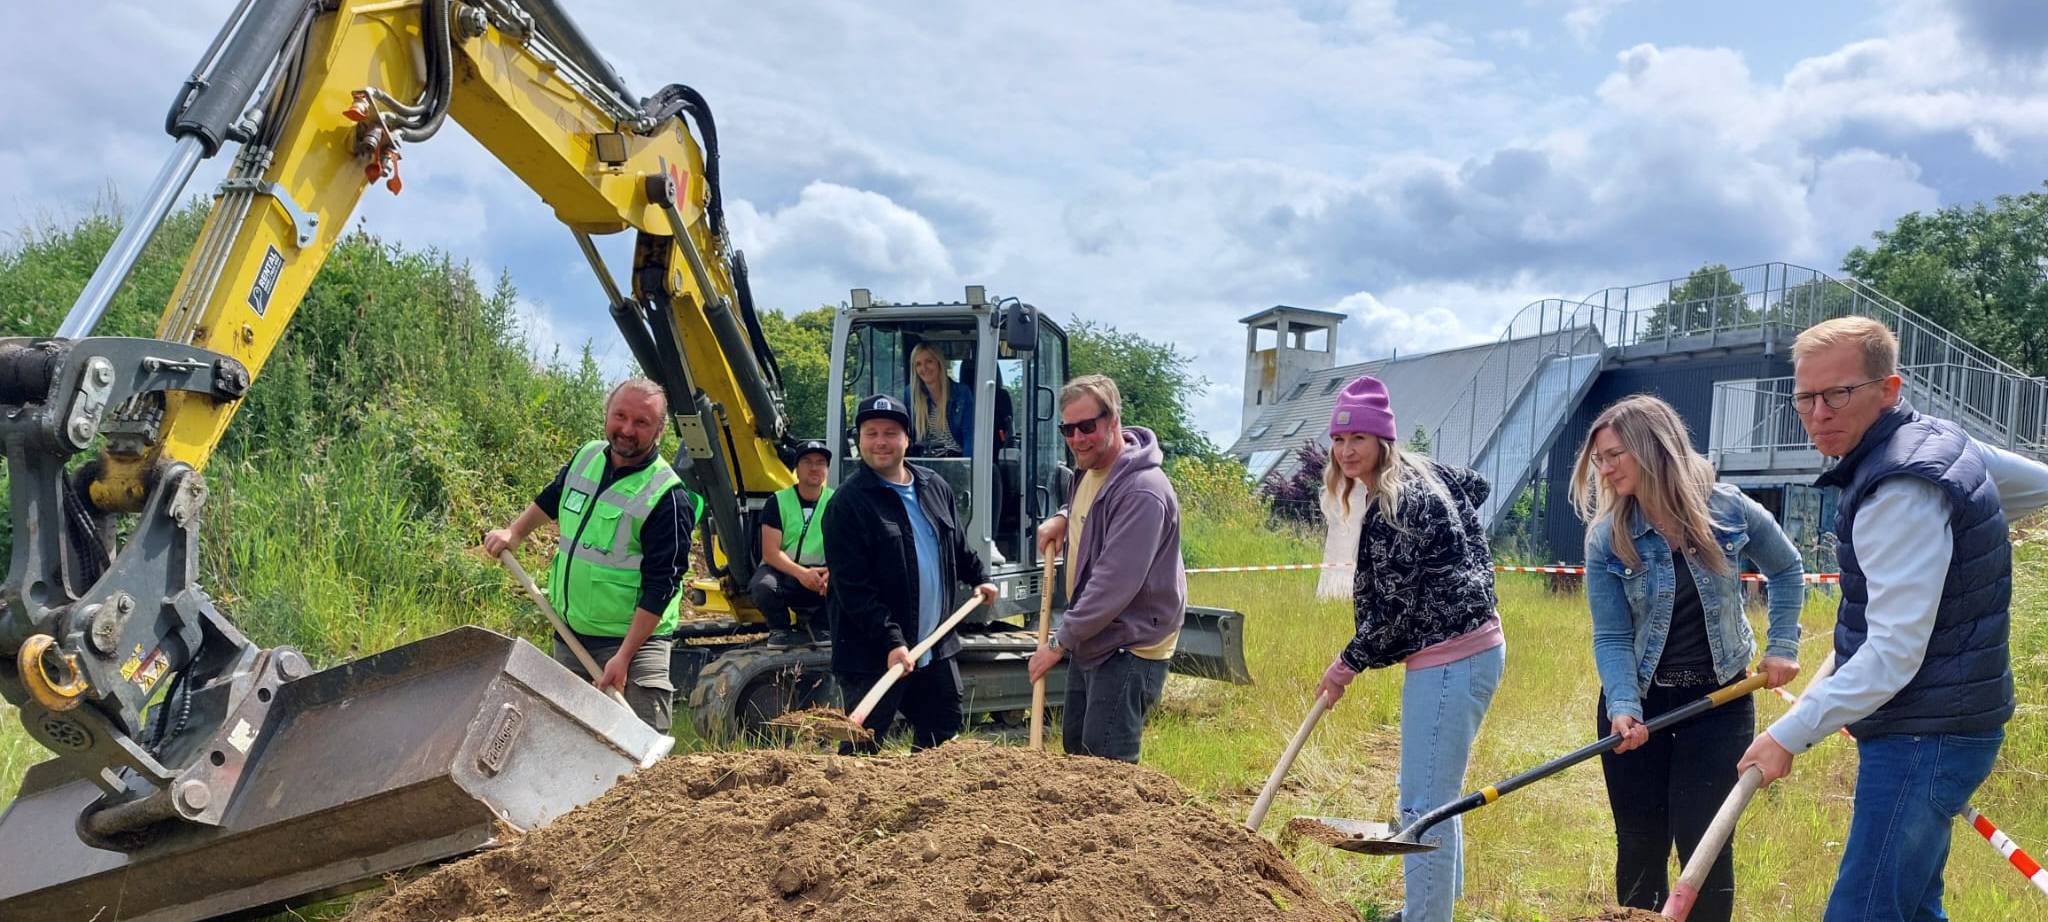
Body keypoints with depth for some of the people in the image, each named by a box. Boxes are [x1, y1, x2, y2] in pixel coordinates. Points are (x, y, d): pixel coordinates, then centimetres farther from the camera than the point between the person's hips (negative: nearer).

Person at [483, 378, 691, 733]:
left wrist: (624, 656, -24)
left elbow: (658, 588, -21)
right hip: (569, 635, 7)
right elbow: (551, 499, 29)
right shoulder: (586, 457, 3)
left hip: (634, 637, -7)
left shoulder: (667, 497, -19)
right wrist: (514, 532, 25)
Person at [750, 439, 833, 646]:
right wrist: (801, 573, -29)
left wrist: (832, 572, -27)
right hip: (781, 570, -2)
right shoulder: (778, 502, -2)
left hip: (819, 575, 2)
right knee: (763, 586, -36)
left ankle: (811, 625, 2)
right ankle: (780, 629, -2)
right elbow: (770, 552, -12)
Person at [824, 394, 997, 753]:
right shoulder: (848, 502, -13)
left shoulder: (935, 488, 10)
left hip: (936, 649, 7)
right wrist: (891, 642, -23)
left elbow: (956, 544, 29)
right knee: (863, 749, -2)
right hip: (872, 656, -7)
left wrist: (978, 576, 17)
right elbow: (853, 588, -18)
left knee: (944, 736, 18)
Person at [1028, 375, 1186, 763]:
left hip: (1130, 648, -10)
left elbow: (1114, 583, -28)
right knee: (1076, 752, 17)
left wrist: (1060, 642, -22)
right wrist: (1063, 517, 7)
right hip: (1090, 641, 10)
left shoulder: (1142, 492, -25)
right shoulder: (1090, 469, 6)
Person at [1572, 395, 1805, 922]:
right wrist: (1624, 708, -27)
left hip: (1719, 700, -1)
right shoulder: (1606, 538, -10)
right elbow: (1611, 638, -13)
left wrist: (1782, 647, 1)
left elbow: (1787, 572, 8)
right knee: (1640, 841, 7)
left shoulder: (1730, 511, -10)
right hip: (1638, 702, 1)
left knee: (1702, 838, -4)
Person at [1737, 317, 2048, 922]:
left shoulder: (1903, 490, -23)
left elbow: (1895, 652, -26)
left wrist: (1789, 735, -22)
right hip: (1936, 725, 11)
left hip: (1924, 736, -11)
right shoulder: (1937, 438, 7)